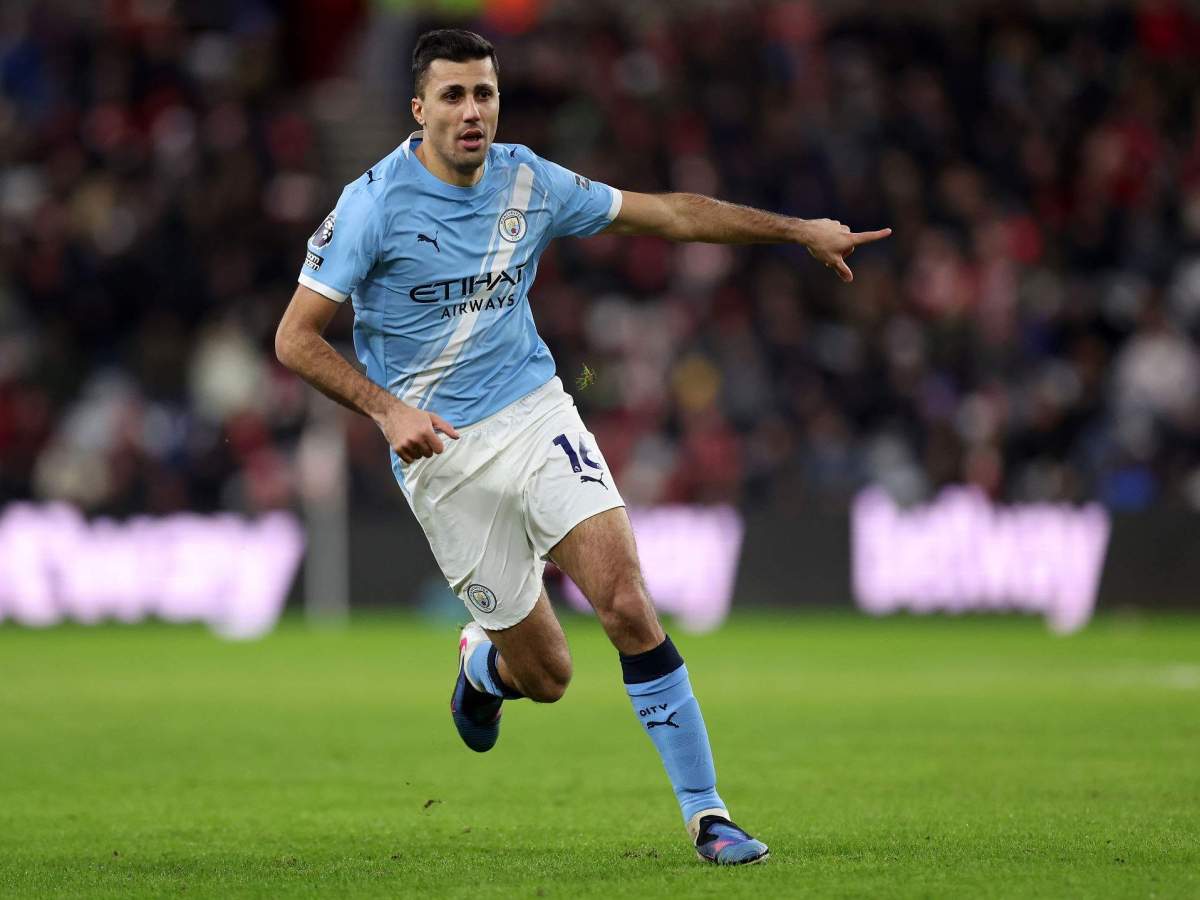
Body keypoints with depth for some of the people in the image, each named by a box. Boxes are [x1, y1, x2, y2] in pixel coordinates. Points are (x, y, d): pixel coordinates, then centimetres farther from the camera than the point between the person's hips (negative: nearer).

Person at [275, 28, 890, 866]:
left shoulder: (528, 182, 1)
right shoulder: (374, 205, -12)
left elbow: (666, 212, 11)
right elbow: (295, 336, -9)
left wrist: (798, 229, 10)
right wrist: (388, 407, -22)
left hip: (536, 416, 3)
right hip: (440, 452, -3)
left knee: (627, 602, -19)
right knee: (546, 675, 0)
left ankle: (706, 811, -11)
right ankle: (483, 661, 40)